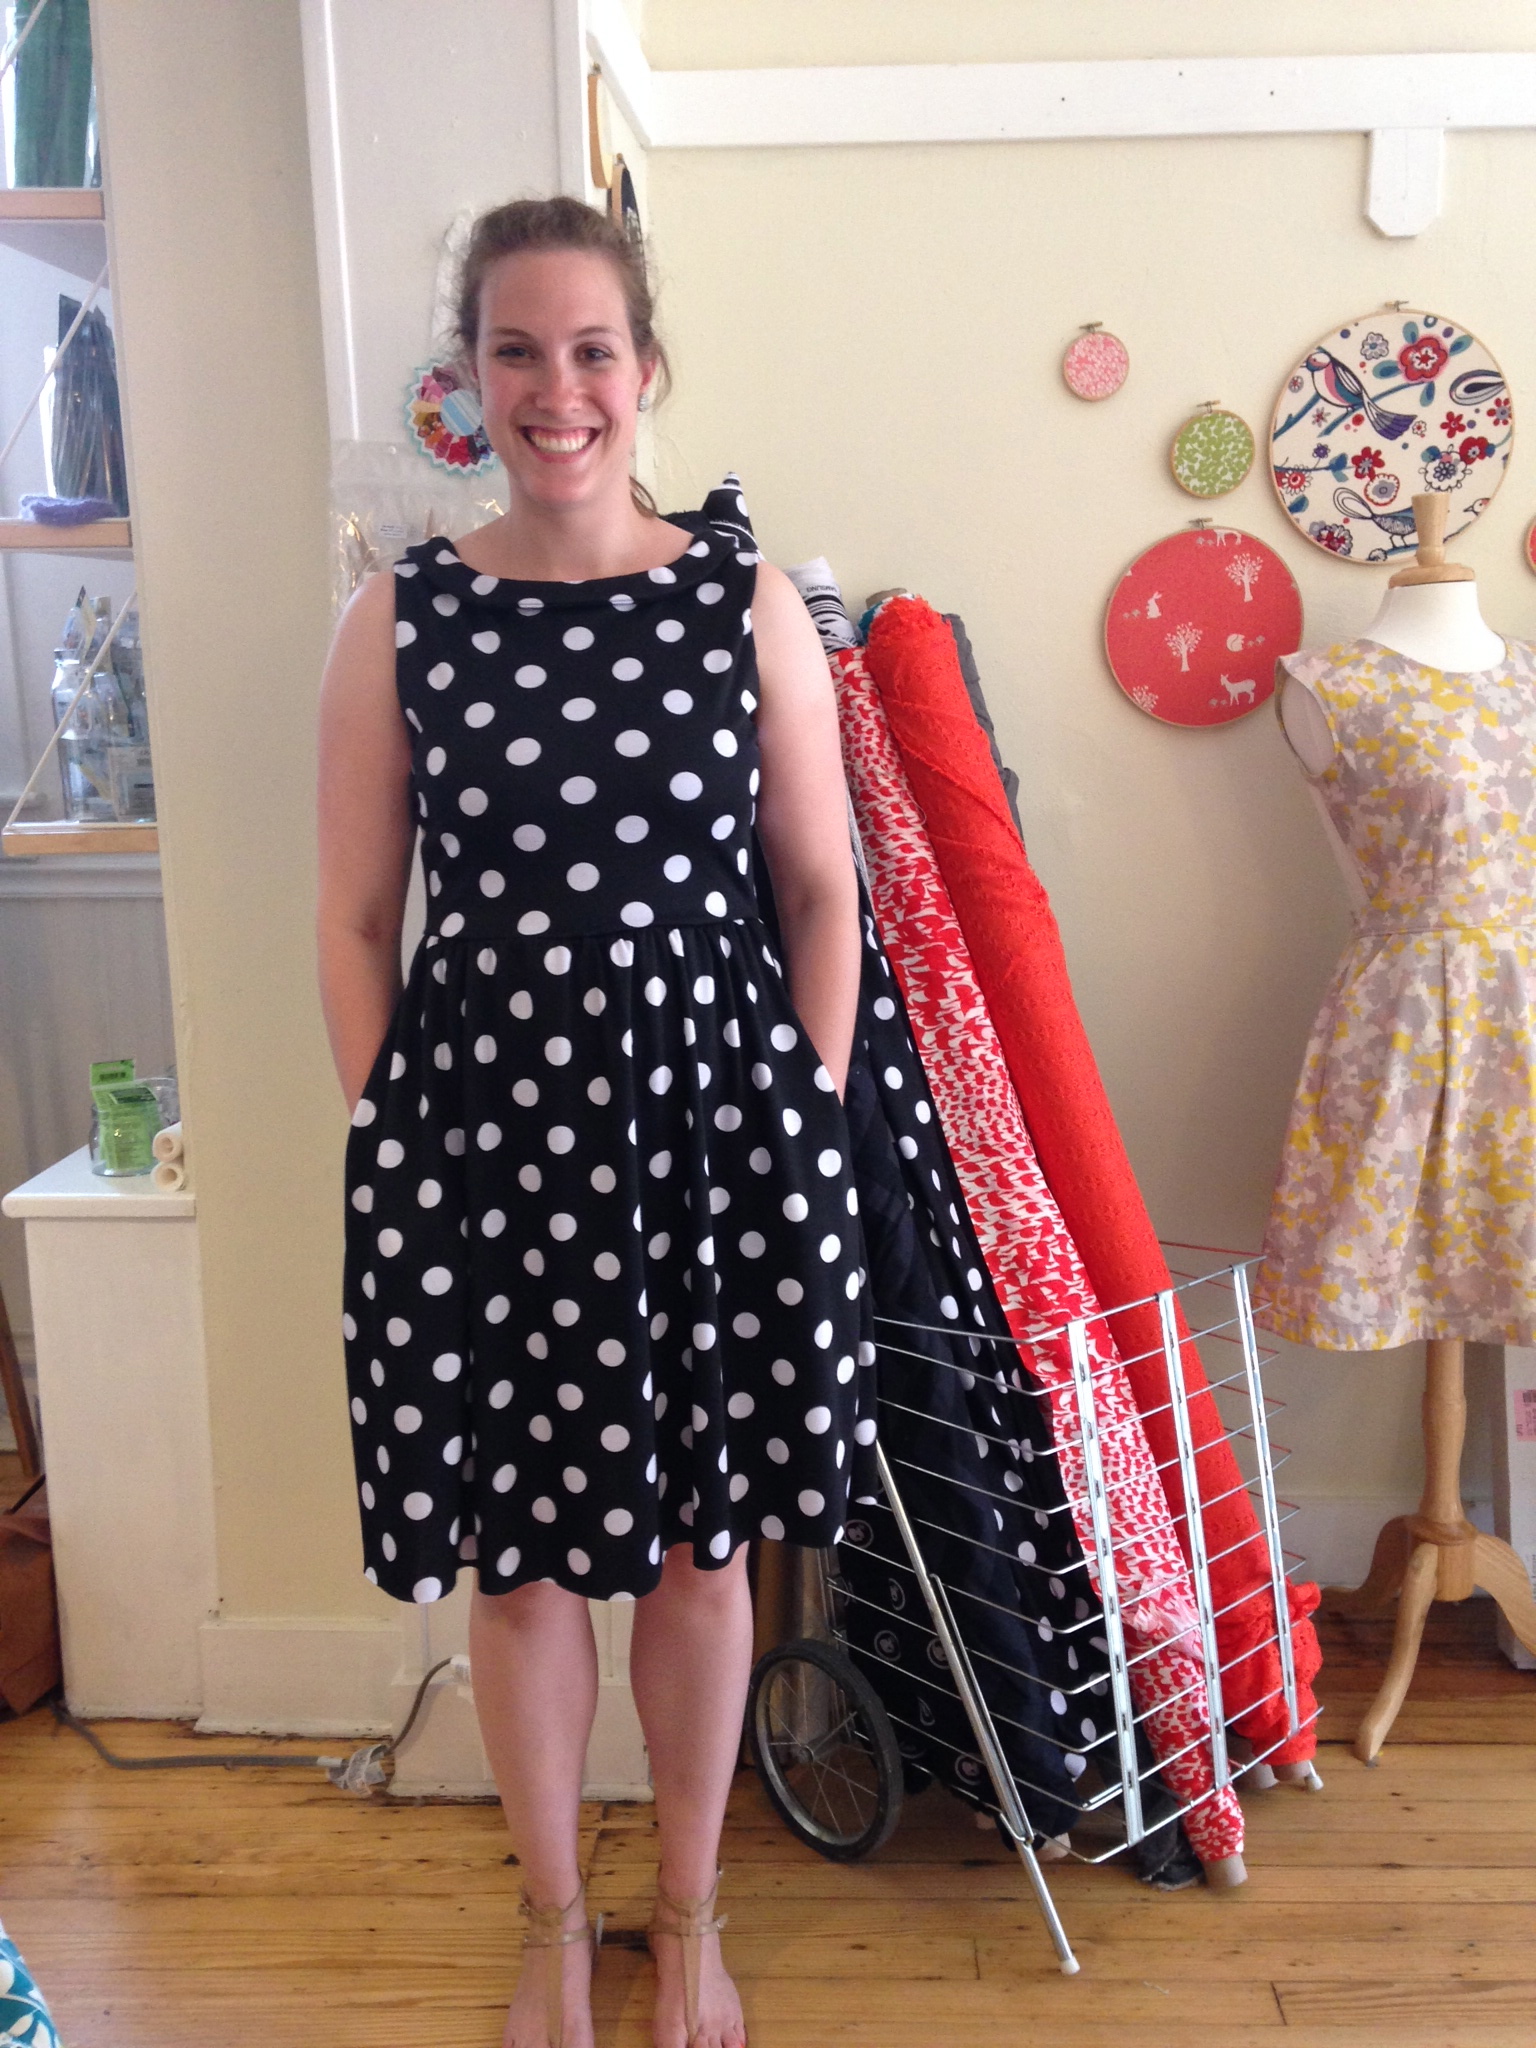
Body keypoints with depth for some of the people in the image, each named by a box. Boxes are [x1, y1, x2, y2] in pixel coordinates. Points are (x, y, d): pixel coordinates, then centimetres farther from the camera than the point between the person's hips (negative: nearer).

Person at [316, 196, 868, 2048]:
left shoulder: (745, 602, 0)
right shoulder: (398, 622, 0)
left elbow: (822, 893, 2)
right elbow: (353, 922, 3)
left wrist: (804, 1129, 0)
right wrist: (392, 1146, -1)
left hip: (709, 1106, 0)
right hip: (482, 1119, 0)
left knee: (699, 1540, 14)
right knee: (520, 1551, 13)